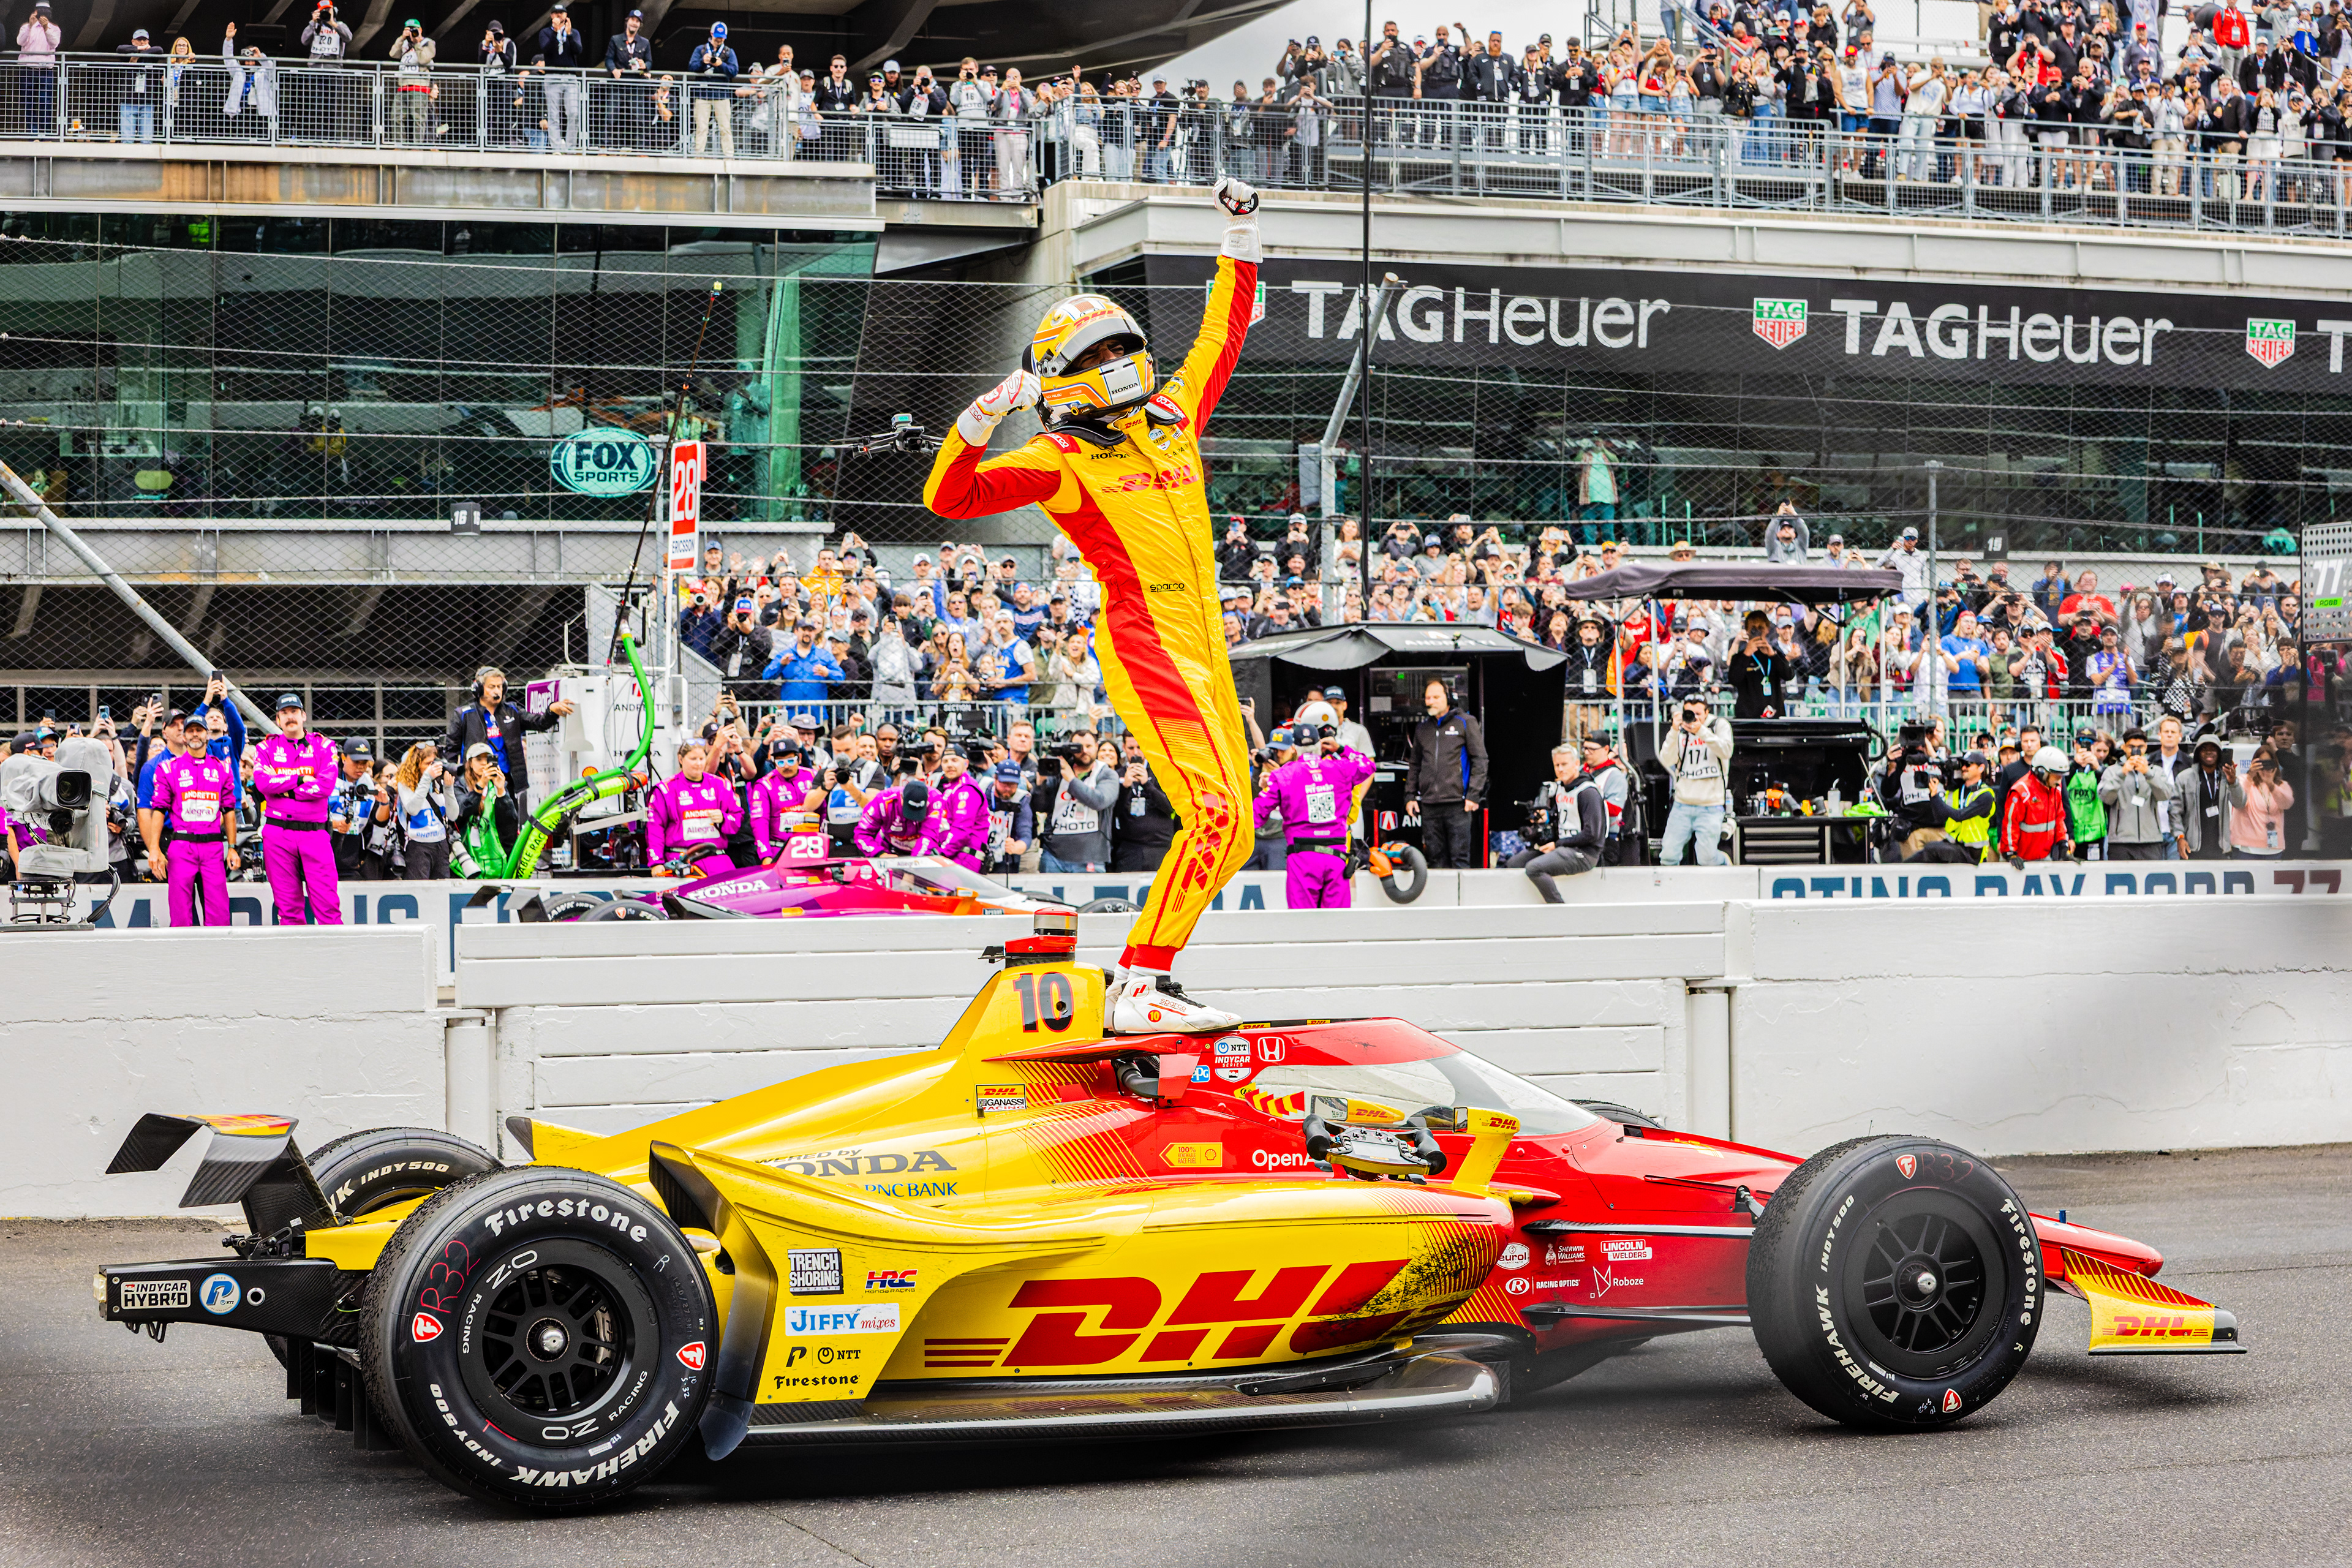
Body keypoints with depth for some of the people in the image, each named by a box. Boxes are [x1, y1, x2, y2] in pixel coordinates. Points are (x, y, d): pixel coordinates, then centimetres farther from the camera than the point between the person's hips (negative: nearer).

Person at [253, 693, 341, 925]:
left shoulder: (323, 746, 9)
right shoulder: (266, 748, 11)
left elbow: (327, 786, -7)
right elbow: (263, 783, -7)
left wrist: (281, 786, -6)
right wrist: (301, 779, -6)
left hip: (314, 833, -1)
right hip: (278, 833, 1)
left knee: (327, 903, -8)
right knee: (288, 906, 1)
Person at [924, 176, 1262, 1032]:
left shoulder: (1173, 417, 17)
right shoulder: (1061, 459, -1)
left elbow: (1222, 336, 29)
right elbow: (948, 497, -9)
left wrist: (1241, 238, 27)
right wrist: (977, 423, -23)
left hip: (1205, 647, 8)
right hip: (1144, 642, -8)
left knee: (1230, 833, 5)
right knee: (1215, 814, -21)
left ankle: (1144, 979, 10)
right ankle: (1138, 989, -22)